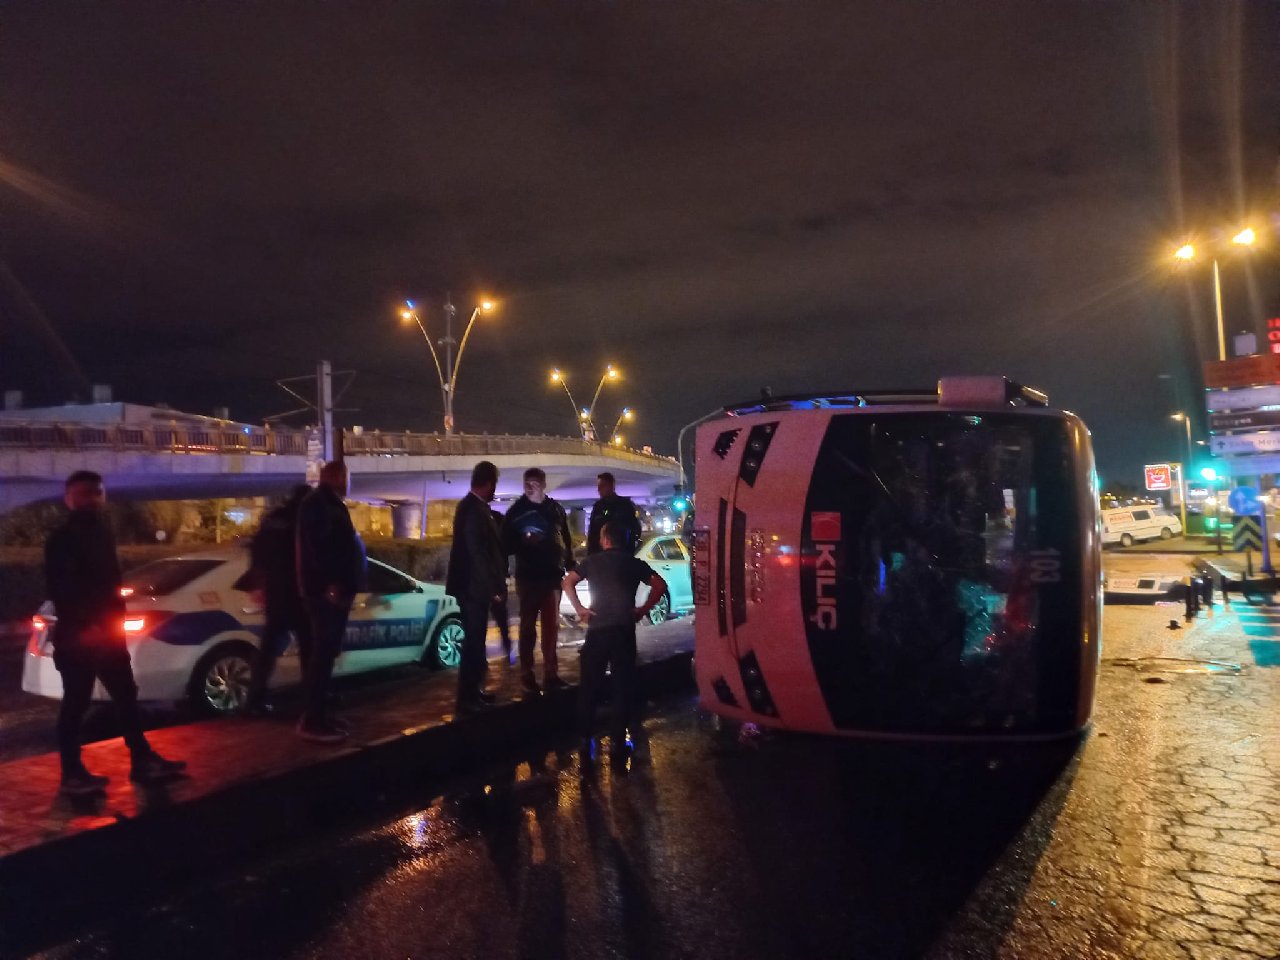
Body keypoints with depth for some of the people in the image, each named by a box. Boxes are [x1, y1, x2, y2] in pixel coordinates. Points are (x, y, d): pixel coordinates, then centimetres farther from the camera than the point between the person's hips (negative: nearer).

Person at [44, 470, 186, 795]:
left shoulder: (101, 533, 15)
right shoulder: (61, 539, -8)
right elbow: (59, 591, -16)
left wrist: (116, 620, 13)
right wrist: (81, 626, -23)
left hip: (107, 631, 8)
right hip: (77, 635, -8)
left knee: (126, 696, 9)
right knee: (76, 703, -1)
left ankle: (142, 761, 15)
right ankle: (72, 773, 9)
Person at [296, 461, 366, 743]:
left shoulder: (330, 503, 20)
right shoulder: (318, 503, -11)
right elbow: (316, 546, -21)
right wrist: (330, 584, -26)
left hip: (335, 590, 10)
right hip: (326, 591, -10)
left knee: (326, 653, 12)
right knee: (323, 653, -9)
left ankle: (318, 715, 19)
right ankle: (312, 721, -6)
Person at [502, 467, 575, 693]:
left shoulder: (556, 509, 6)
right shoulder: (516, 511, -1)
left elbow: (566, 541, 10)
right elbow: (507, 544, -3)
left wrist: (570, 567, 6)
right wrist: (524, 542, -21)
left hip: (553, 575, 3)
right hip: (528, 576, -2)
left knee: (551, 625, 6)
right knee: (528, 625, 4)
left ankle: (550, 673, 12)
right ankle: (527, 674, 9)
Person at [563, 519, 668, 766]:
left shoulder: (592, 561, 12)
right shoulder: (634, 562, 10)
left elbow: (568, 581, 0)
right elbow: (660, 585, -2)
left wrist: (579, 609, 0)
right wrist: (643, 609, 1)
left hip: (597, 629, 0)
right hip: (624, 629, 0)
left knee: (589, 686, 12)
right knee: (623, 686, 7)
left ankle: (585, 740, 15)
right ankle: (617, 743, 7)